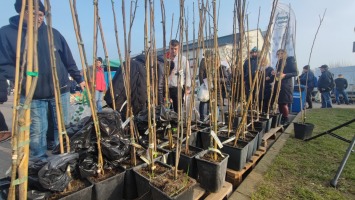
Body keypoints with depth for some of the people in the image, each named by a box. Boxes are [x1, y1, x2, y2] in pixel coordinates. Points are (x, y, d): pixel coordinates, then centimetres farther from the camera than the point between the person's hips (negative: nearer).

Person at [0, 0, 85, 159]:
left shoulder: (53, 33, 5)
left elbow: (68, 60, 9)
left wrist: (79, 79, 10)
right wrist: (22, 80, -15)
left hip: (60, 91, 2)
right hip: (32, 94, -1)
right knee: (36, 132, 4)